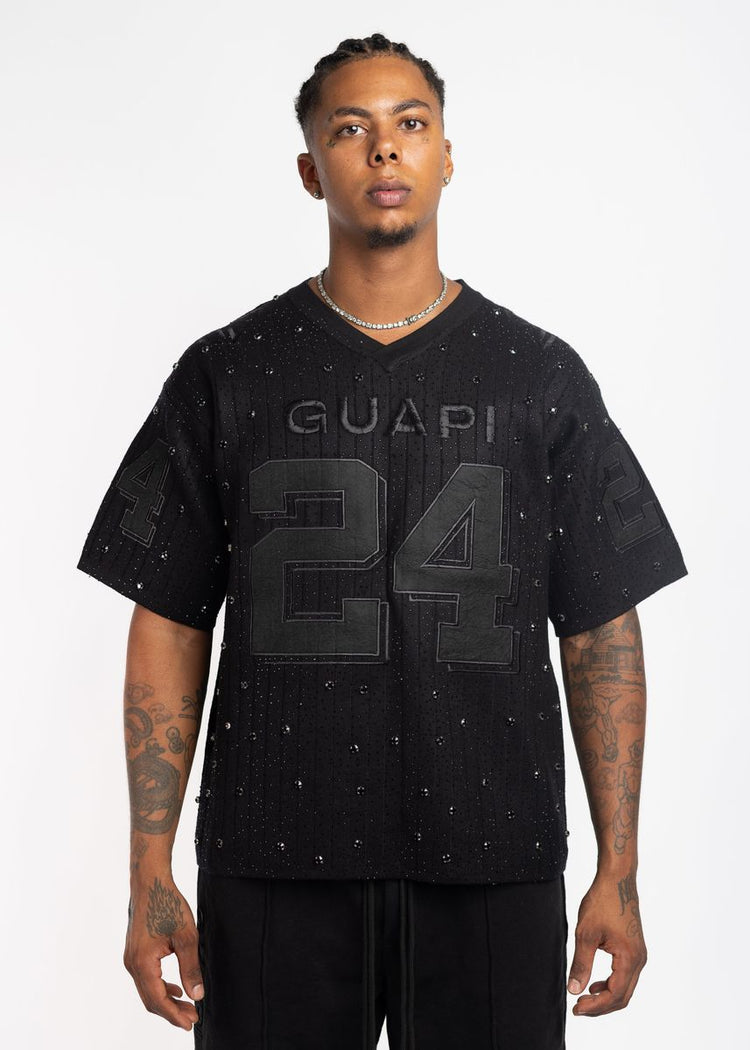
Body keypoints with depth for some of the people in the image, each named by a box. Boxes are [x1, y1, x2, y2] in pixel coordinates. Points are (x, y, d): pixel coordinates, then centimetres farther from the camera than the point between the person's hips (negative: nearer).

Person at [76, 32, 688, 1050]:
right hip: (274, 861, 0)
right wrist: (151, 873, -2)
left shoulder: (542, 375, 4)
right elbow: (169, 625, 3)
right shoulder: (227, 375, 3)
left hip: (493, 864, 1)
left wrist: (619, 871, -1)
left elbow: (602, 631, 4)